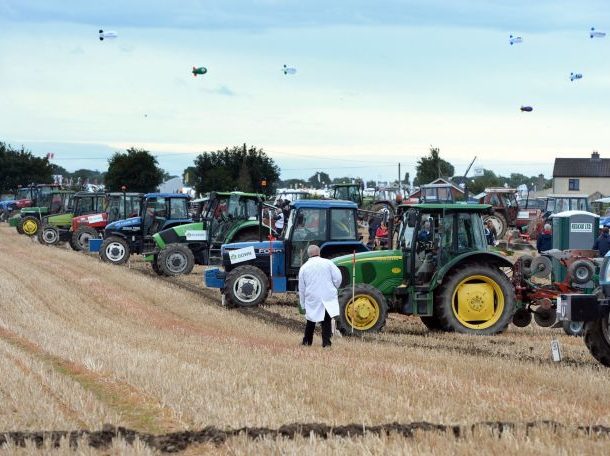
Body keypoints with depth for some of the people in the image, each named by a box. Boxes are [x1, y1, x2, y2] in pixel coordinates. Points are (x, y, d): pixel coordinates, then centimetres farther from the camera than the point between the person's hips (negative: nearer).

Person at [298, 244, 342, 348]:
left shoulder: (304, 268, 6)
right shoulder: (327, 263, -1)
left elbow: (301, 288, 10)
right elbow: (337, 278, -4)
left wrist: (303, 304, 18)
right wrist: (333, 289, 15)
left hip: (312, 298, 2)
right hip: (328, 297, -2)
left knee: (311, 321, 17)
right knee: (326, 321, 2)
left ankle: (307, 341, 24)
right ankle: (326, 342, -5)